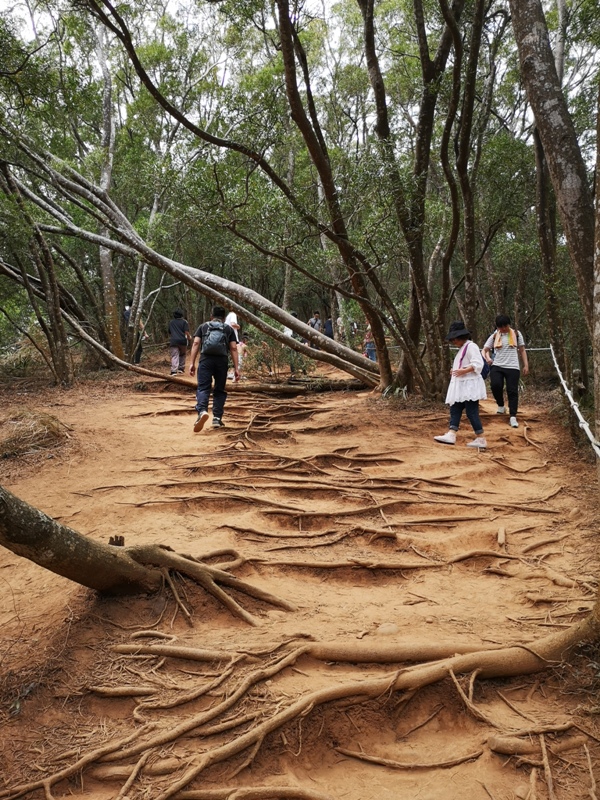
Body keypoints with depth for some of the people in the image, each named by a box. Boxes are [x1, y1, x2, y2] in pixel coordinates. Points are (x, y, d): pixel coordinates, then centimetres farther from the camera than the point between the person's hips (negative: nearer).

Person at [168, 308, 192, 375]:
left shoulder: (171, 322, 17)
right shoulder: (184, 322, 5)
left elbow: (169, 333, 27)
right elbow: (186, 332, -6)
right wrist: (189, 339, 5)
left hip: (173, 341, 1)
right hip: (182, 341, -1)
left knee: (174, 356, -6)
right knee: (182, 354, 20)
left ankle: (174, 371, -19)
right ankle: (181, 368, 19)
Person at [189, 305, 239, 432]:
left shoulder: (203, 326, 18)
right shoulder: (229, 329, 18)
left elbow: (196, 343, 5)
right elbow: (233, 348, 7)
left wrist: (192, 363, 2)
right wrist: (236, 368, 5)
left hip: (206, 359, -1)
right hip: (222, 361, 1)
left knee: (203, 388, -6)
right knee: (219, 390, 13)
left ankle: (202, 411, -32)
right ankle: (217, 418, 10)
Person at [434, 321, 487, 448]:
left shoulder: (471, 346, -11)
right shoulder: (462, 348, 20)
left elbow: (478, 364, -21)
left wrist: (463, 371, -29)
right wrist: (455, 371, 12)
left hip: (470, 385, -10)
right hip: (461, 385, 10)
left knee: (471, 411, -9)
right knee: (455, 409, 0)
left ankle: (481, 439, -2)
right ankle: (451, 435, -8)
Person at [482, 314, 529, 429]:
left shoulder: (516, 334, 8)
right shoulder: (494, 336, 8)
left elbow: (522, 350, 12)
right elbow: (485, 349, 12)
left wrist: (526, 365, 5)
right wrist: (487, 358, -10)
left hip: (512, 367, 0)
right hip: (497, 366, 0)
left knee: (512, 392, -4)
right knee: (495, 385, -22)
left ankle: (512, 417, -1)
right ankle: (500, 405, 5)